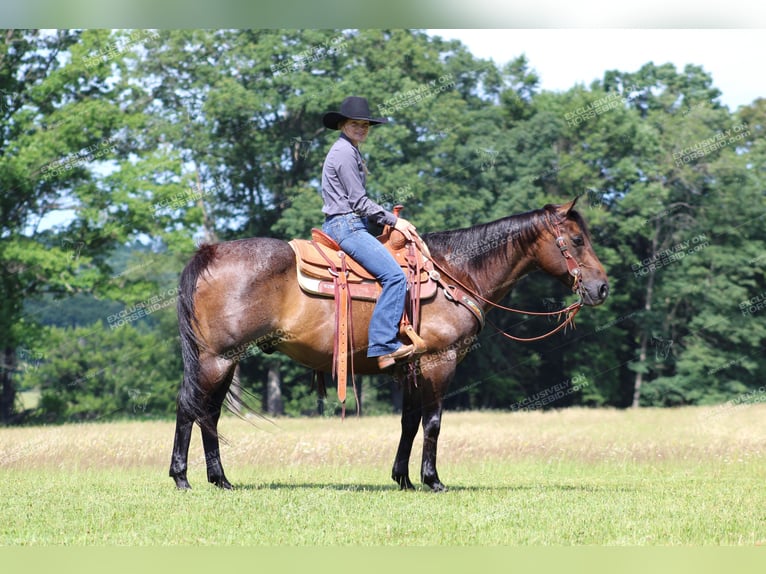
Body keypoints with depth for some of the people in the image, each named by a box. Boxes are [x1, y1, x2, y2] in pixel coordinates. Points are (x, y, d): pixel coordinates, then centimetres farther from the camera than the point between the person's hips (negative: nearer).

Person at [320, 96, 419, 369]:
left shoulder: (351, 151, 20)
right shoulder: (344, 152, -12)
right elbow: (359, 201, -15)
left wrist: (388, 219, 16)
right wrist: (394, 221, -8)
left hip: (349, 224, 11)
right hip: (346, 226, -11)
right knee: (394, 276, -22)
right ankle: (384, 346, -28)